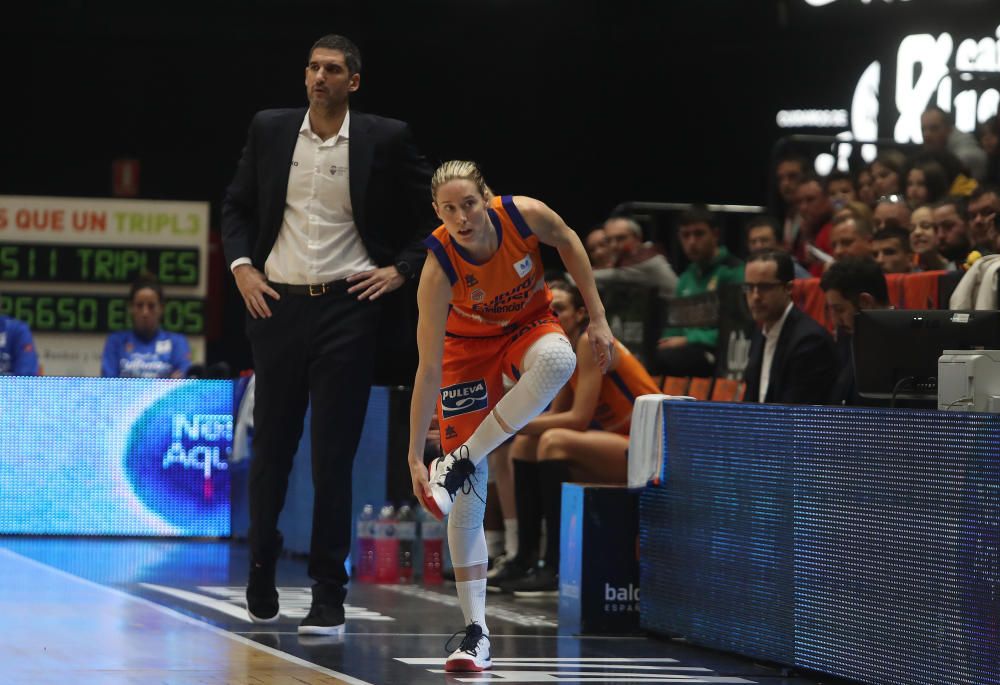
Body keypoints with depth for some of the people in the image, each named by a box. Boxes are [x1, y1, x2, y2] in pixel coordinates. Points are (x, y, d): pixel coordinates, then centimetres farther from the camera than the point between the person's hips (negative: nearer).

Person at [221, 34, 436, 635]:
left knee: (334, 455, -3)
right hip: (278, 304, 3)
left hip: (347, 308, -3)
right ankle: (262, 574, 28)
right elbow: (238, 206, 17)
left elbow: (434, 212, 7)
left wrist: (401, 270, -3)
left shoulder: (385, 139, -1)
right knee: (272, 446, 10)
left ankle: (329, 599, 1)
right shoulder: (270, 130, 6)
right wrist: (242, 265, 3)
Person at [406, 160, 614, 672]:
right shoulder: (438, 269, -31)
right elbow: (428, 369, -29)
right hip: (468, 342, -1)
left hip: (529, 323, 1)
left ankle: (461, 461, -26)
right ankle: (476, 633, -2)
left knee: (558, 360, -40)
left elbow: (567, 242, -2)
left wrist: (598, 318, -4)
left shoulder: (524, 215, -27)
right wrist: (415, 458, -30)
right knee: (468, 497, -9)